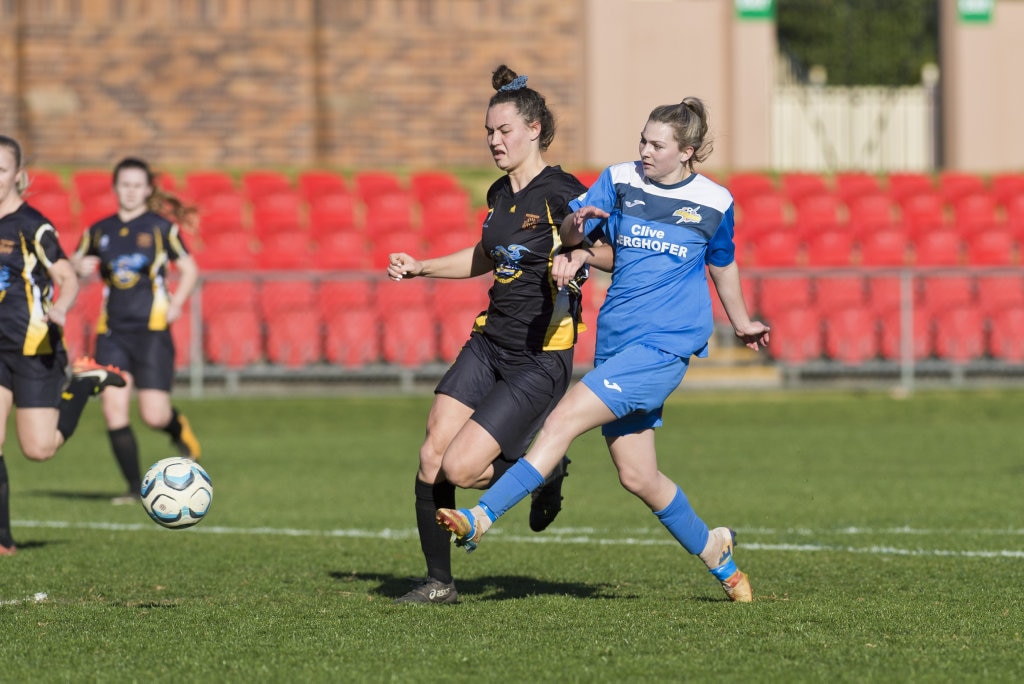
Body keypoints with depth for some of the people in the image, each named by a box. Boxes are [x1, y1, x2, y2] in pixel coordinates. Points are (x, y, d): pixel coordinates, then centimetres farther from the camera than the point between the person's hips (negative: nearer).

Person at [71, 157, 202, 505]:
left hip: (152, 329, -3)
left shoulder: (161, 228, 2)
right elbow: (72, 266, 20)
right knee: (114, 410, -8)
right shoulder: (99, 231, 10)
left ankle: (177, 427, 26)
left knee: (153, 415, -11)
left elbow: (189, 269, 8)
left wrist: (177, 303, -7)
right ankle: (135, 487, 3)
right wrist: (80, 267, -3)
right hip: (112, 330, 3)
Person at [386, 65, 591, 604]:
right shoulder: (501, 193, 11)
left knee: (460, 467, -15)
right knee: (431, 455, -3)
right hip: (488, 342, 7)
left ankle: (545, 472, 13)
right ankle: (438, 582, 9)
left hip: (540, 360, -7)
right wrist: (419, 267, 22)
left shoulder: (561, 193, -13)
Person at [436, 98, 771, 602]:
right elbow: (569, 234, 3)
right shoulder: (620, 181, 6)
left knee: (563, 421, -19)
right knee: (637, 476, 6)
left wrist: (741, 322, 33)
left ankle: (480, 518, -23)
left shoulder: (714, 202, 2)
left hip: (663, 346, -5)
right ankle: (714, 551, 28)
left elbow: (722, 265, 19)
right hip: (615, 342, 5)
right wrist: (576, 230, -21)